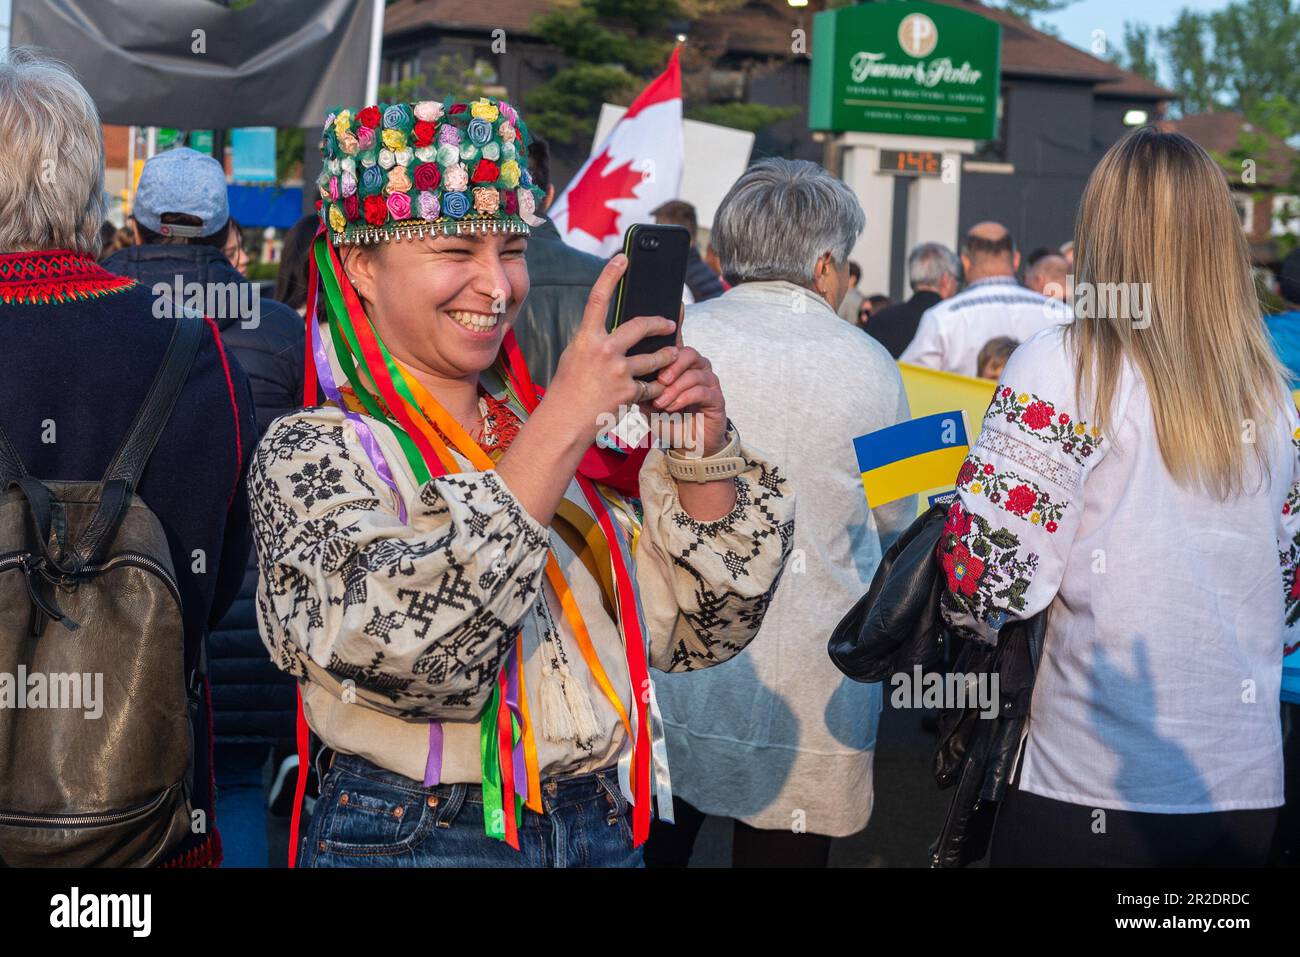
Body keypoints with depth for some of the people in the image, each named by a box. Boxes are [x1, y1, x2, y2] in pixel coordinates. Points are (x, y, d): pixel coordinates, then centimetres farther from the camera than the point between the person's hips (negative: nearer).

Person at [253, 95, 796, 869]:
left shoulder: (579, 433, 4)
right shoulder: (312, 453, -10)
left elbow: (700, 634, 4)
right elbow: (406, 654, -27)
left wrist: (704, 455, -12)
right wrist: (560, 424, -28)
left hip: (607, 831, 5)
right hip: (410, 838, -5)